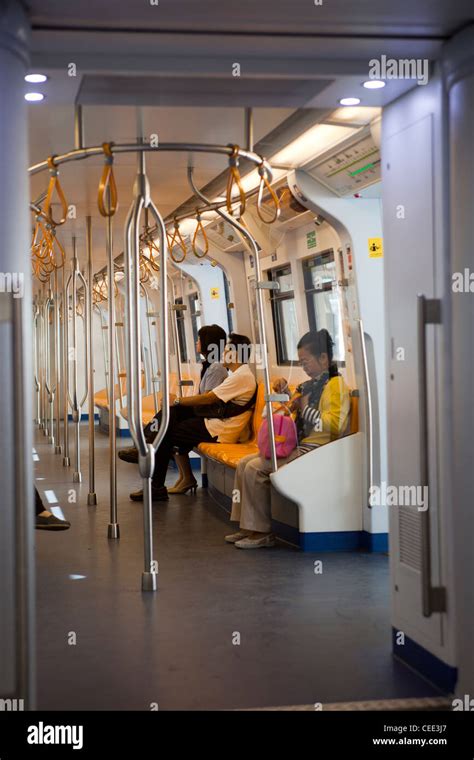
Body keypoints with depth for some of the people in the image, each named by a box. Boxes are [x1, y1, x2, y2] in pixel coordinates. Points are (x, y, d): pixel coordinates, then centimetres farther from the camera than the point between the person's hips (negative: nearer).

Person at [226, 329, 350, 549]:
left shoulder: (336, 384, -10)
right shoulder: (312, 384, 19)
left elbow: (335, 425, -24)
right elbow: (298, 411, 37)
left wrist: (305, 408, -16)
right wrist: (285, 392, 19)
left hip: (315, 450, -10)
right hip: (299, 446, 10)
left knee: (255, 468, -20)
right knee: (245, 463, 2)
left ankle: (263, 533, -12)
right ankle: (248, 527, 1)